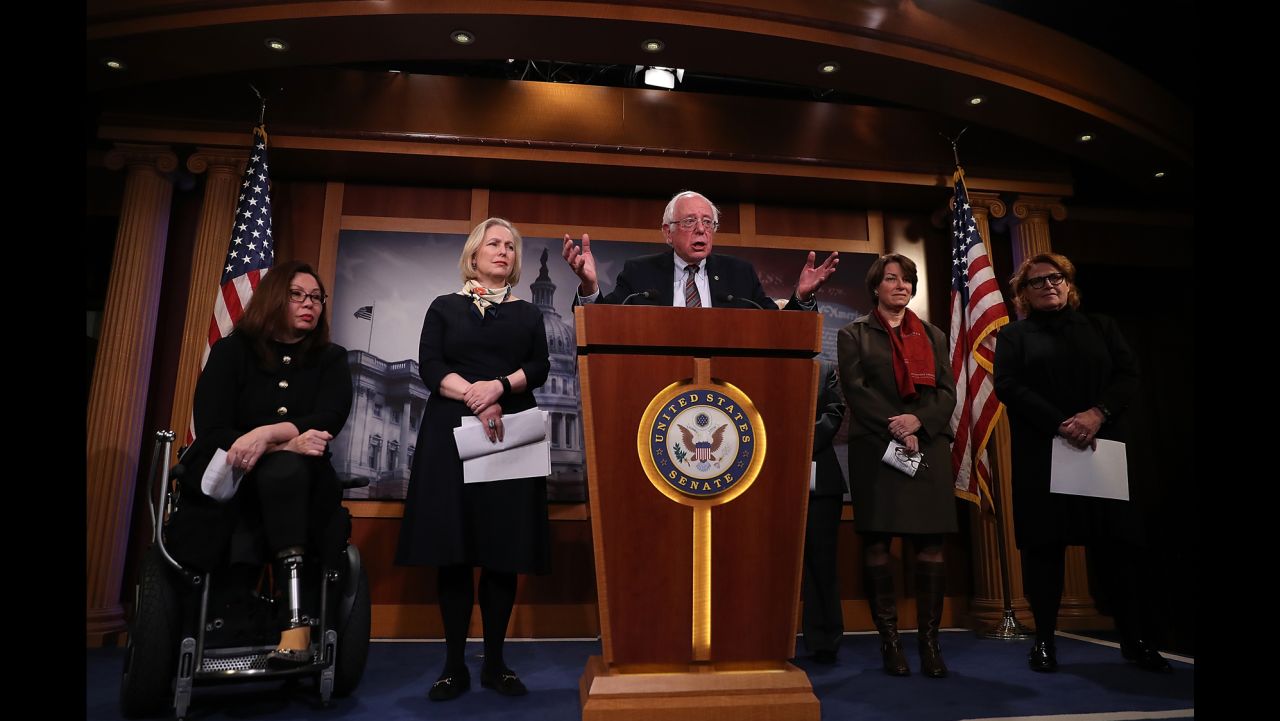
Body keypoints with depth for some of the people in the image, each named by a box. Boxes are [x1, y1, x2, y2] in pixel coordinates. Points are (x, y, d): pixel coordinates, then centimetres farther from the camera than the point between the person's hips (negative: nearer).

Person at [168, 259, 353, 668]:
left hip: (297, 485, 1)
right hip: (230, 483, 0)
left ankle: (297, 621, -40)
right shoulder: (231, 351, 5)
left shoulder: (331, 359, 6)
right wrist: (287, 445, -20)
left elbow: (328, 420, -11)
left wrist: (267, 433, -28)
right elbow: (210, 431, -7)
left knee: (284, 470, -36)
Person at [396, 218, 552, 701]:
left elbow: (540, 368, 3)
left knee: (504, 551, -1)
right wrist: (474, 396, -14)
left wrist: (499, 386, -15)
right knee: (453, 551, -3)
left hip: (510, 435, 1)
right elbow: (429, 365, 0)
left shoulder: (528, 314, 16)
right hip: (452, 433, -1)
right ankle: (454, 665, 6)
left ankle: (494, 663, 9)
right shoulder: (445, 307, 13)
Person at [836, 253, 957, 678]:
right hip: (875, 448, -2)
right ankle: (889, 640, 6)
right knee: (877, 542, -2)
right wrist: (896, 430, -13)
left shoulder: (933, 336, 19)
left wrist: (918, 420, -11)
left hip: (928, 447, 3)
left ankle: (929, 640, 5)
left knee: (931, 543, -3)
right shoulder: (853, 334, 10)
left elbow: (947, 392, 9)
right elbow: (855, 390, -3)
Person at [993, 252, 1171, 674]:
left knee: (1116, 541, 2)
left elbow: (1128, 374, 5)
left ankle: (1134, 638, 14)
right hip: (1040, 453, -2)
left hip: (1102, 448, 2)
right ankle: (1044, 639, 6)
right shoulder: (1013, 335, 8)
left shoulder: (1100, 327, 17)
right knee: (1044, 543, -1)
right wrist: (1061, 425, -16)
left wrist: (1097, 413, -14)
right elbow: (1009, 387, -5)